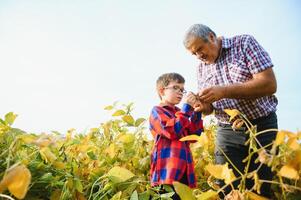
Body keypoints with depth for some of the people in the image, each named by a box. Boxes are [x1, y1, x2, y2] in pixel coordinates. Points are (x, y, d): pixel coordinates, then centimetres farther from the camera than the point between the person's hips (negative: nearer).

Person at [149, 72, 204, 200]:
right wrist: (186, 107, -13)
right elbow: (173, 131, -18)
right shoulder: (157, 111, -1)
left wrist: (197, 113, 3)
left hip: (184, 171, 8)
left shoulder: (179, 113, 21)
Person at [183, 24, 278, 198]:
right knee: (228, 189, -1)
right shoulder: (201, 68, 7)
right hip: (228, 131, 3)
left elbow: (269, 84, -17)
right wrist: (202, 106, -14)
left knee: (260, 190, 5)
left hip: (262, 125, -2)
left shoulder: (245, 43, -6)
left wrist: (223, 91, -25)